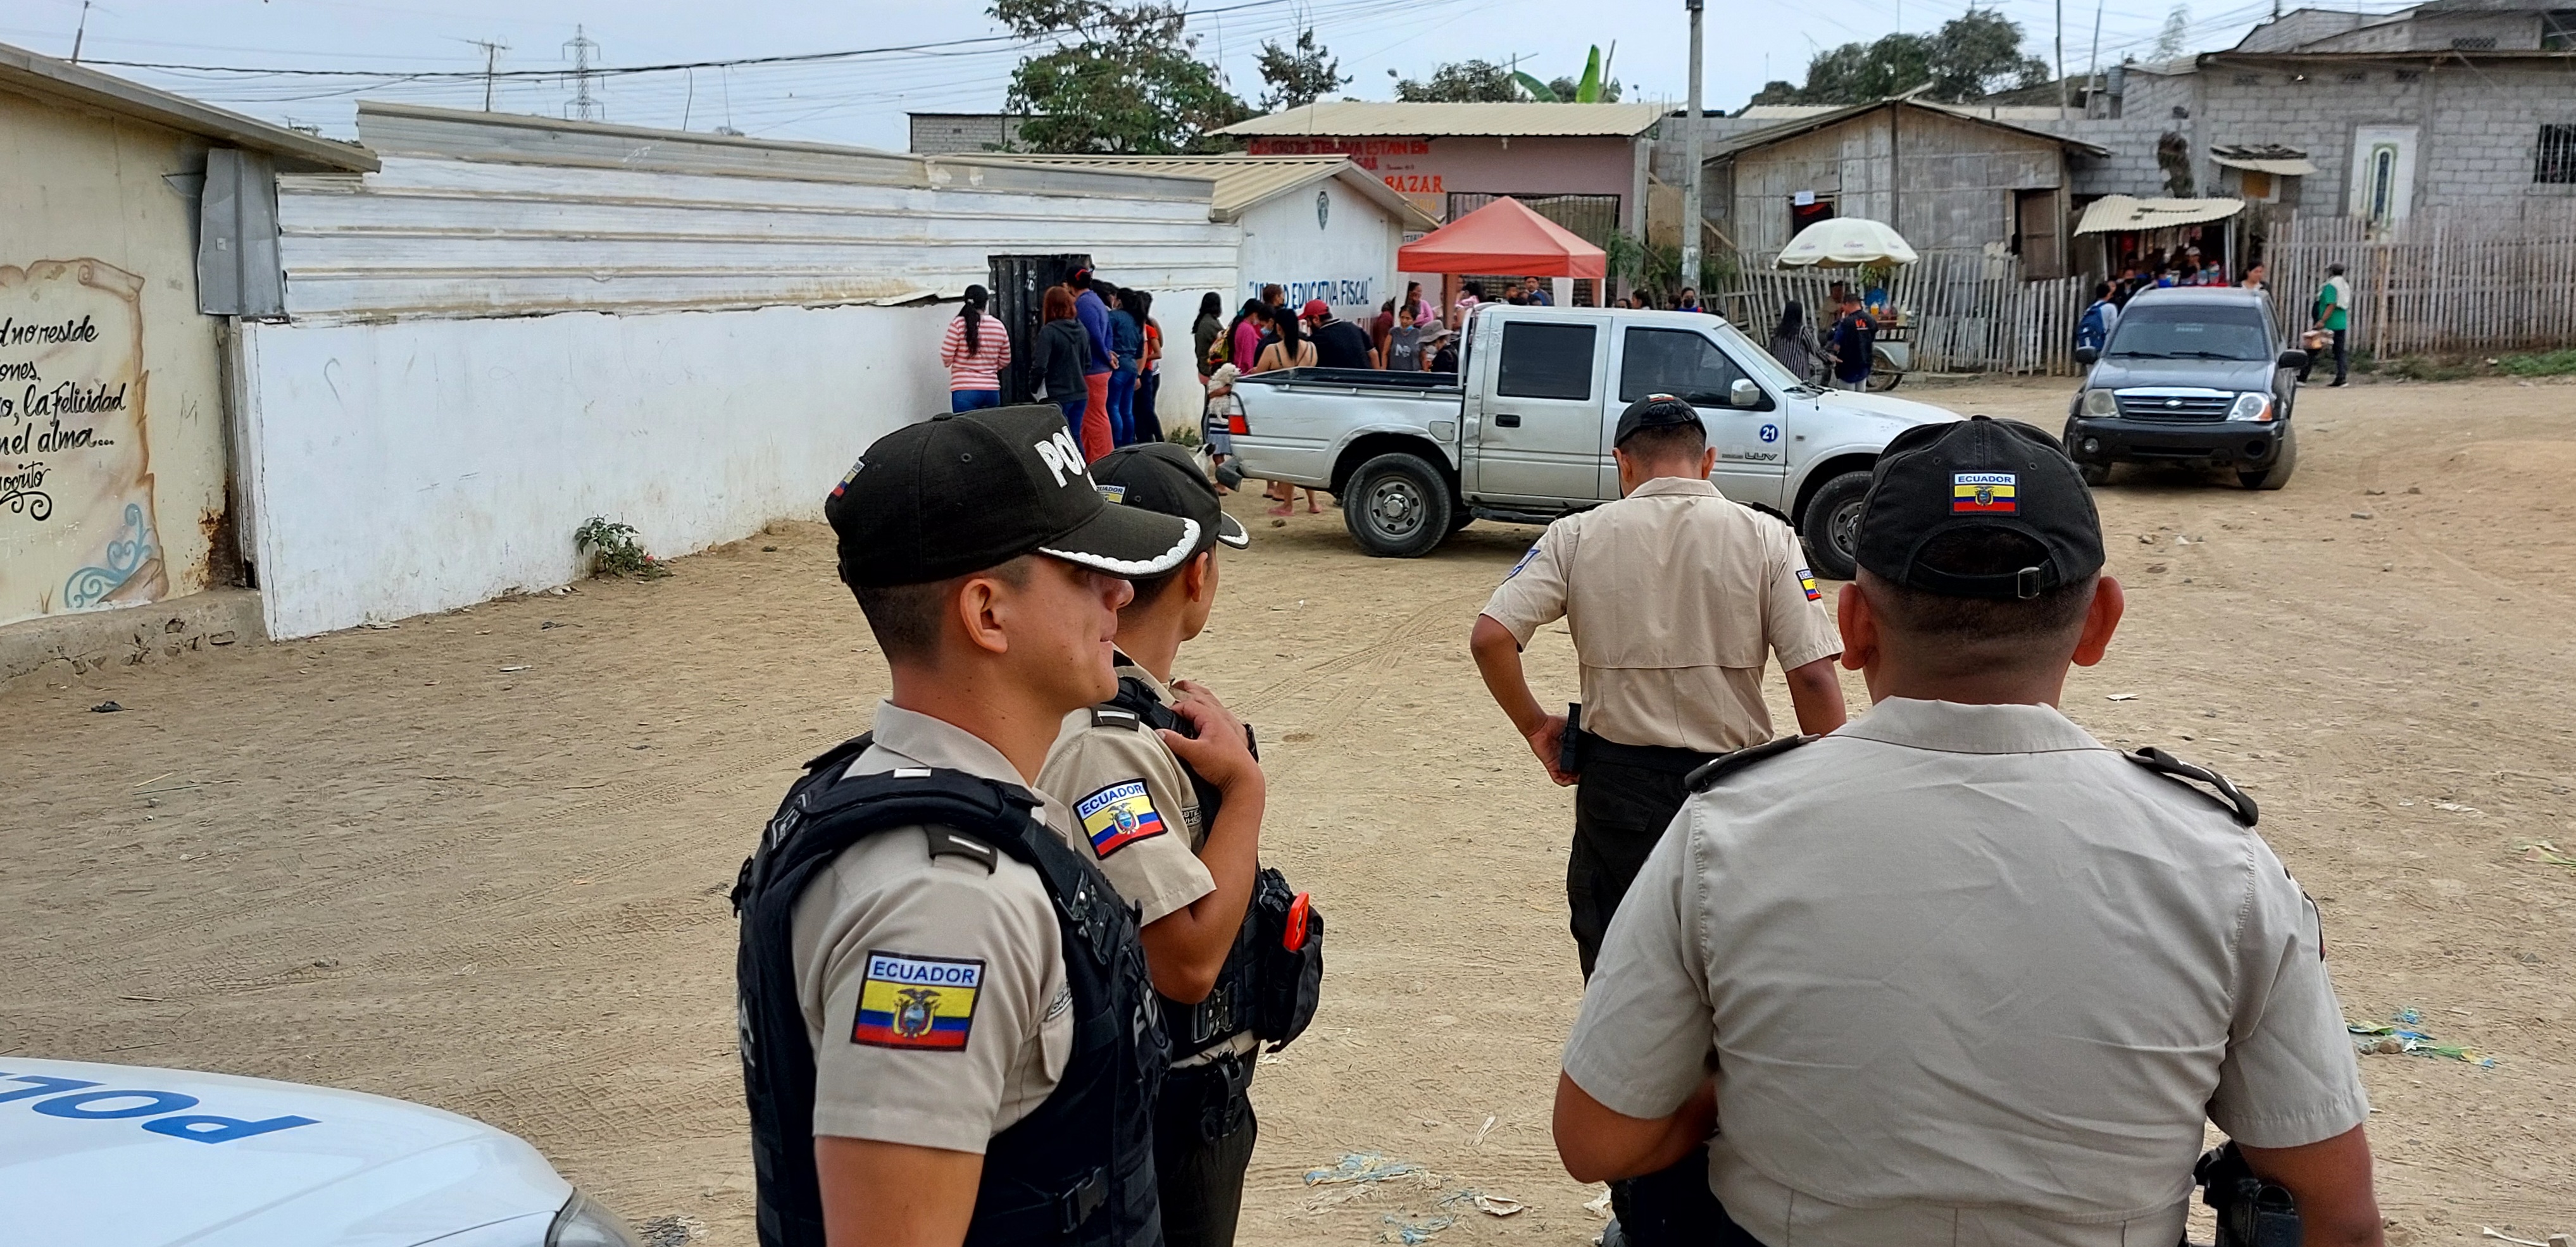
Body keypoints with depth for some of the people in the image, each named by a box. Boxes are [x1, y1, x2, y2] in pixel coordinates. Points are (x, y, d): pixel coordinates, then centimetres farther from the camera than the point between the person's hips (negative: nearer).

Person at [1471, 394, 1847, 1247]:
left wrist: (1536, 730, 2)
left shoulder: (1580, 536, 0)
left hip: (1616, 787, 1)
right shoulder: (1764, 540, -2)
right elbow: (1813, 676, -9)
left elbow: (1490, 637, -12)